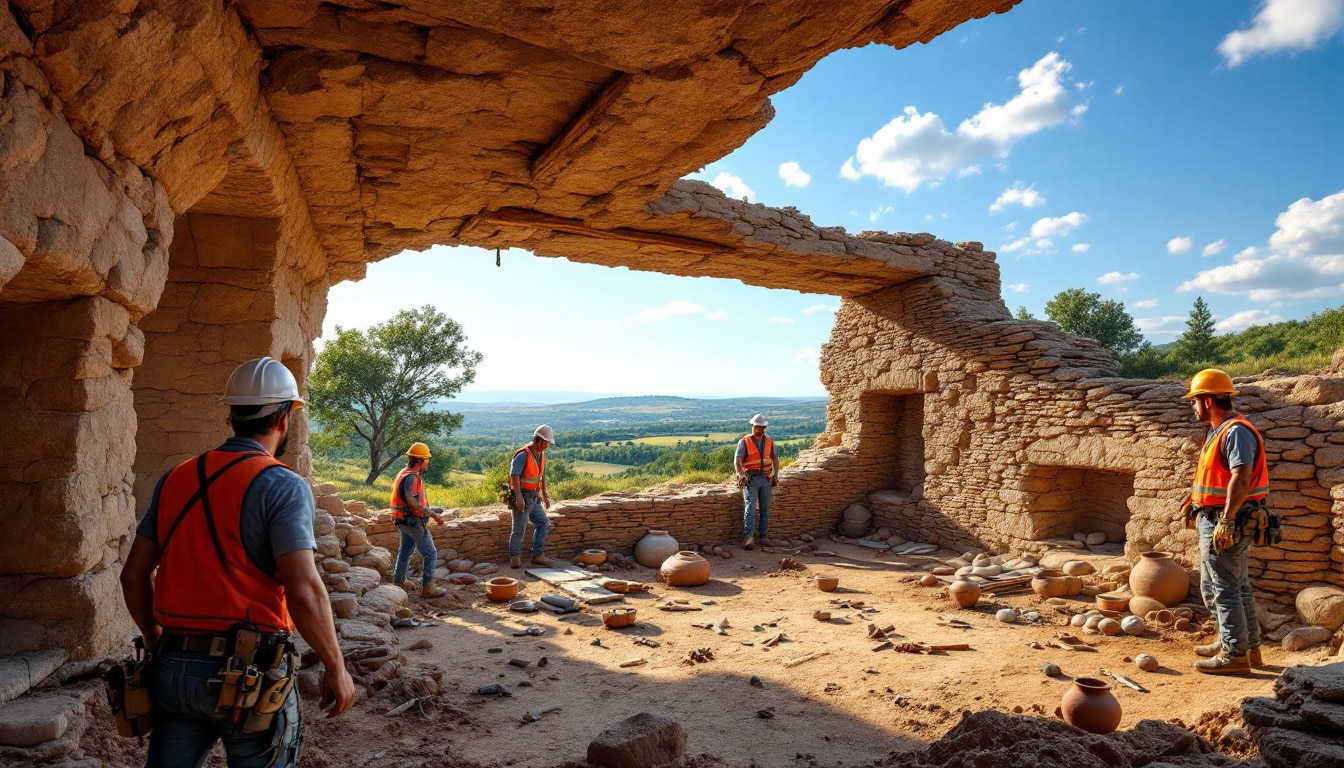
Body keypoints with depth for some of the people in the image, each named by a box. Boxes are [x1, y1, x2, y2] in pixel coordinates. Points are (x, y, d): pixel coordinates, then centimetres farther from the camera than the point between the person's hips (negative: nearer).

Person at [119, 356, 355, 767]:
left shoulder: (176, 479, 7)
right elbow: (304, 591, -21)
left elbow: (134, 575, 10)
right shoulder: (282, 486, -13)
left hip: (174, 668, 5)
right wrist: (336, 667, -9)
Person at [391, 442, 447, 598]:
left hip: (404, 521, 10)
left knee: (405, 551, 23)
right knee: (430, 553, -3)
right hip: (413, 521, -10)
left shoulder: (404, 473, 11)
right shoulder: (411, 477, -21)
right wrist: (433, 515, -27)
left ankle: (398, 582, 34)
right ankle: (428, 588, -1)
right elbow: (413, 503, -30)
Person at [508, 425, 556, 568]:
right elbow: (514, 476, -25)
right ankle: (515, 559, 13)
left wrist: (544, 495, 19)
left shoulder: (541, 455, 8)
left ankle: (538, 555, 14)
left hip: (533, 498, 9)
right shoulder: (522, 455, -19)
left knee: (543, 523, 8)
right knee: (519, 530, 1)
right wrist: (519, 498, -32)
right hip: (522, 498, -9)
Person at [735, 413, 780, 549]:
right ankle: (749, 537, -18)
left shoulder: (769, 441, 9)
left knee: (765, 508, 7)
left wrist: (776, 474, 0)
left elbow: (775, 457, 11)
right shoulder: (744, 441, -5)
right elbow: (737, 460, -13)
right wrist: (741, 476, -27)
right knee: (750, 506, -14)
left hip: (766, 478, 4)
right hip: (750, 479, -4)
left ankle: (762, 535, 16)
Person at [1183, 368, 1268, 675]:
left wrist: (1226, 520, -28)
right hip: (1217, 521, 11)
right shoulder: (1219, 431, 14)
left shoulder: (1235, 431, -18)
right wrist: (1197, 506, 19)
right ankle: (1247, 646, 30)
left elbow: (1241, 479, -27)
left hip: (1226, 523, -11)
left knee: (1224, 589, -3)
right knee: (1237, 586, 18)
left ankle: (1235, 655, 5)